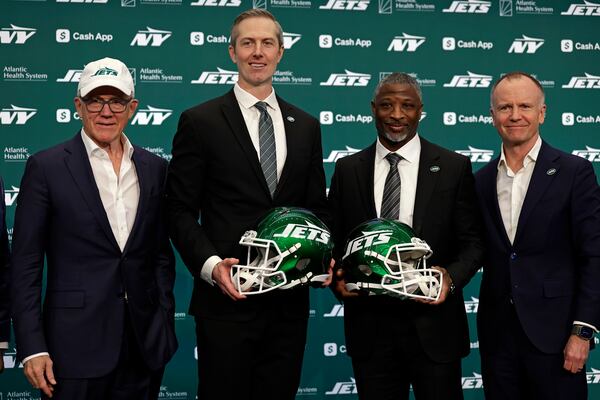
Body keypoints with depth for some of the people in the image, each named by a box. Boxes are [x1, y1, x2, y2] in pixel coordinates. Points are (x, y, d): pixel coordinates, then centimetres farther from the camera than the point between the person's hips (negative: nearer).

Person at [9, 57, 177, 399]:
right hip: (76, 344, -3)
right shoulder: (46, 167, -4)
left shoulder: (155, 168, 8)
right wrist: (32, 347, -9)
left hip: (144, 345, 4)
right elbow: (25, 264, -4)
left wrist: (165, 324, 6)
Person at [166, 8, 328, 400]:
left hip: (290, 299, 4)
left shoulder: (306, 126, 12)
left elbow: (317, 207, 15)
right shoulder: (200, 121, -1)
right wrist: (209, 264, -18)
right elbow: (181, 211, -3)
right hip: (227, 299, -4)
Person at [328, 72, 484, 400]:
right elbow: (334, 240, 11)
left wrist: (451, 277, -17)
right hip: (369, 326, 2)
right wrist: (338, 278, -9)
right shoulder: (347, 170, 7)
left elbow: (471, 241, 2)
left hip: (433, 326, -1)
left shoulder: (453, 168, 1)